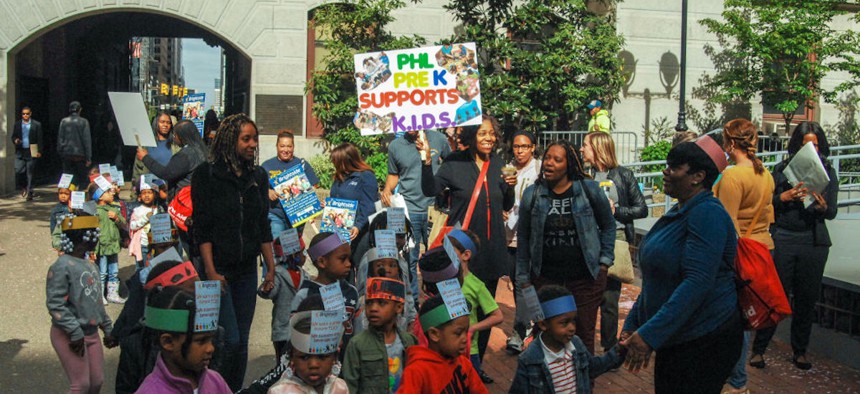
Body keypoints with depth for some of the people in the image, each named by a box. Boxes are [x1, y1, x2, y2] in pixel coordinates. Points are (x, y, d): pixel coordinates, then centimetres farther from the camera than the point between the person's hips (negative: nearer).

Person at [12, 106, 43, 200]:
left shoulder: (36, 124, 2)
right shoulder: (17, 124, 11)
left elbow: (40, 139, 1)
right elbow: (13, 136, 14)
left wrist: (39, 151, -6)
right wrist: (15, 140, -9)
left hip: (31, 152, -2)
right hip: (20, 152, 2)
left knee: (30, 173, -1)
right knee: (18, 172, -6)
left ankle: (29, 193, 5)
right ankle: (23, 188, 20)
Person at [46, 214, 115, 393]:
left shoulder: (89, 264, 10)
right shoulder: (62, 266, -16)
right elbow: (55, 304, -20)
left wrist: (107, 328, 18)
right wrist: (75, 332, -21)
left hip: (91, 333, 8)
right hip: (69, 336, -8)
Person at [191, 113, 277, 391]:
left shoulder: (258, 176, 9)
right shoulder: (206, 174, -6)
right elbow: (201, 228, -9)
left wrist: (271, 268, 10)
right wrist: (210, 271, -15)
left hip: (247, 269, 5)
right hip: (218, 268, -5)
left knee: (242, 343, 8)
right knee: (230, 341, -9)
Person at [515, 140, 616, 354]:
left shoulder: (589, 189, -5)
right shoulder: (532, 194, -1)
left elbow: (608, 225, 8)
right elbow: (523, 237, 7)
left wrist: (605, 261, 3)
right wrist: (523, 278, 7)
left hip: (586, 276, -1)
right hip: (545, 278, 1)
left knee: (584, 334, 7)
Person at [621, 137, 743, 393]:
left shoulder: (707, 213, -17)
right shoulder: (678, 213, 12)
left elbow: (697, 282, -27)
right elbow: (656, 279, 18)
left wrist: (650, 334, -28)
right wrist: (632, 325, 12)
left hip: (707, 340, -9)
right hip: (674, 338, 9)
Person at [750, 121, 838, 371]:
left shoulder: (828, 173, 7)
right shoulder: (782, 169, 2)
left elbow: (832, 212, 2)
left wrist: (822, 207, -20)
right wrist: (786, 196, -20)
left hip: (814, 242, 2)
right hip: (783, 239, -2)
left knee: (807, 298, 8)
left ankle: (800, 351, 22)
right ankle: (759, 349, 9)